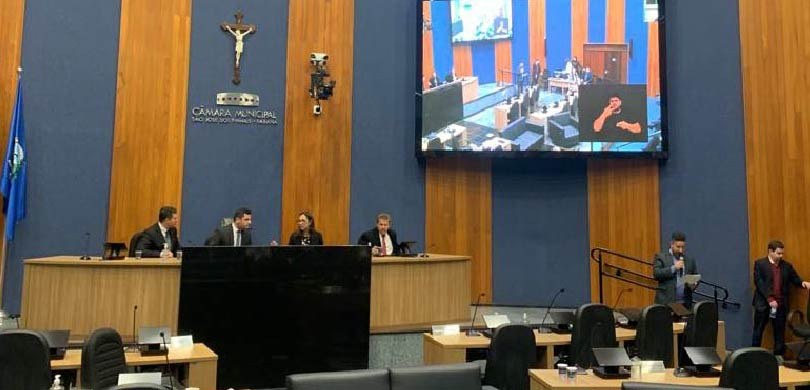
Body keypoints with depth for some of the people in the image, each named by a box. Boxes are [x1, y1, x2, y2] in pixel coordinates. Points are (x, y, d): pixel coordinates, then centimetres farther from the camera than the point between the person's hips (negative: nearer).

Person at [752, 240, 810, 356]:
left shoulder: (787, 265, 10)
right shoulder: (759, 264, -4)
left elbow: (795, 279, 13)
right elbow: (759, 283, -11)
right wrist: (769, 299, -18)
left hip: (781, 305, 4)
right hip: (763, 304, -4)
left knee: (780, 334, 10)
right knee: (758, 332, 5)